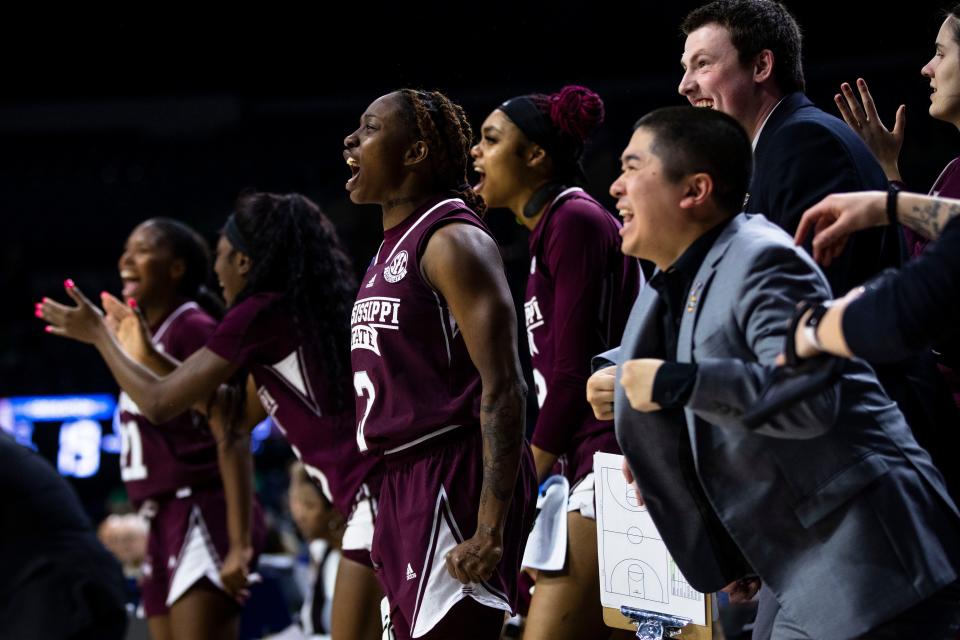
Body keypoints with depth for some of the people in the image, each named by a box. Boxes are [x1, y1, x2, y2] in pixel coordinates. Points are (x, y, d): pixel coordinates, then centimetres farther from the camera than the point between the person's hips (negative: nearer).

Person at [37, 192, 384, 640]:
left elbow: (159, 403, 0)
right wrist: (148, 355, 27)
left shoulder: (257, 313, -6)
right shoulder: (305, 310, 21)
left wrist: (98, 335, 14)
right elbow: (237, 417, 28)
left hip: (376, 498, -9)